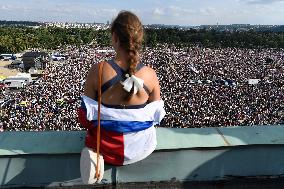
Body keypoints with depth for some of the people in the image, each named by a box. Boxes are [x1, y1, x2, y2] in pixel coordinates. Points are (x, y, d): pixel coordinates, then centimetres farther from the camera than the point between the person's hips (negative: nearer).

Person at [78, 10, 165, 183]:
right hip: (142, 147, 1)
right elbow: (156, 116, -4)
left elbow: (86, 116, -11)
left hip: (108, 147, 0)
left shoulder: (98, 71, -20)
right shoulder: (150, 74, -16)